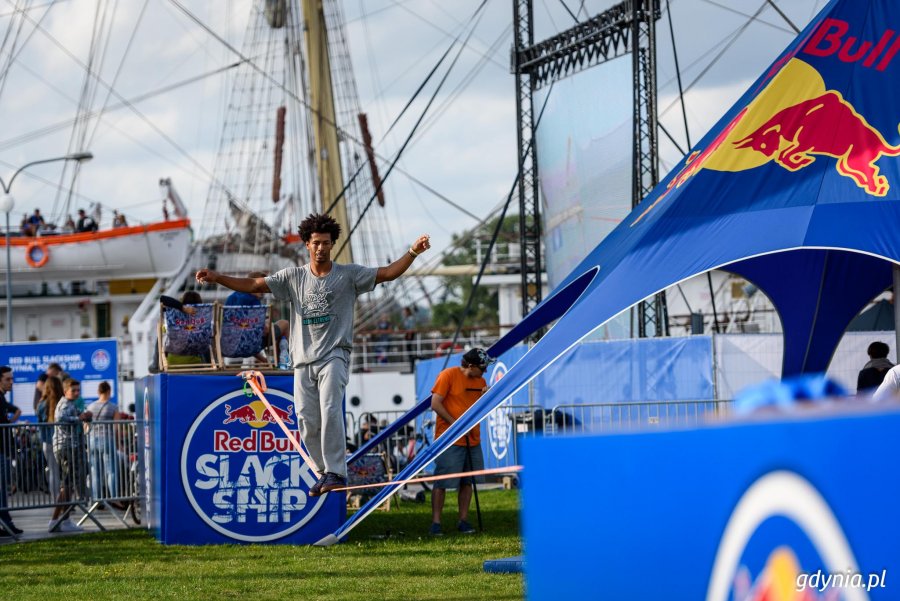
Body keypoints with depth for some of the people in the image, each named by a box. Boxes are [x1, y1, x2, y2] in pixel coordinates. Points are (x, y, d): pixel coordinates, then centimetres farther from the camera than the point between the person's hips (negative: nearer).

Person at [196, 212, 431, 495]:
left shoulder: (348, 274, 4)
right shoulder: (294, 277, 10)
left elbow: (388, 273, -3)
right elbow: (254, 285, 7)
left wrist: (413, 252, -18)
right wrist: (217, 278, -4)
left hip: (334, 356, -4)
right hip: (303, 360, 4)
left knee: (330, 411, -22)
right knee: (307, 422, 0)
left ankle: (336, 472, -20)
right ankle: (325, 472, 14)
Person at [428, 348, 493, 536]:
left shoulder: (480, 381, 11)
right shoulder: (448, 375, -9)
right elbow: (435, 404, -12)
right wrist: (455, 424, -15)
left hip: (472, 440, 7)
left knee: (467, 482, 8)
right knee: (441, 483, -5)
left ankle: (463, 521, 16)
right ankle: (436, 523, -2)